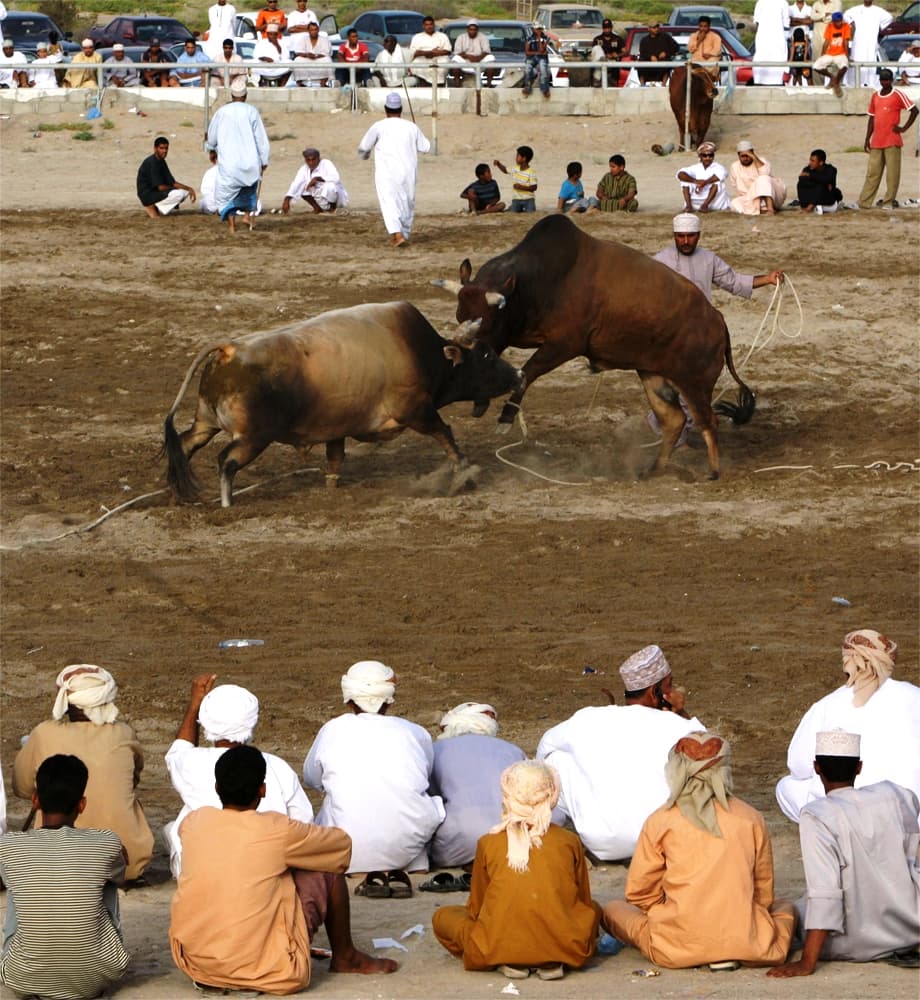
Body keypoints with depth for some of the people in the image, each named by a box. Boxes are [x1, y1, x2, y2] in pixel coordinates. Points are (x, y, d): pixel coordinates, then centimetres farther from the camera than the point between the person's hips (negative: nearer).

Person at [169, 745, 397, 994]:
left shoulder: (194, 822, 1)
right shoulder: (277, 831, -9)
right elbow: (342, 841, 8)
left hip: (194, 966, 5)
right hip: (266, 971, -5)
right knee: (328, 870, 11)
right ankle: (344, 957, 31)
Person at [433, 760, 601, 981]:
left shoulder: (487, 844, 9)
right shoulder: (570, 842, 10)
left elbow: (475, 908, 15)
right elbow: (584, 901, 20)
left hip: (496, 949, -1)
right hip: (563, 945, 1)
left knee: (442, 917, 25)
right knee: (593, 910, 33)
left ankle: (509, 962, 1)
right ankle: (551, 961, 2)